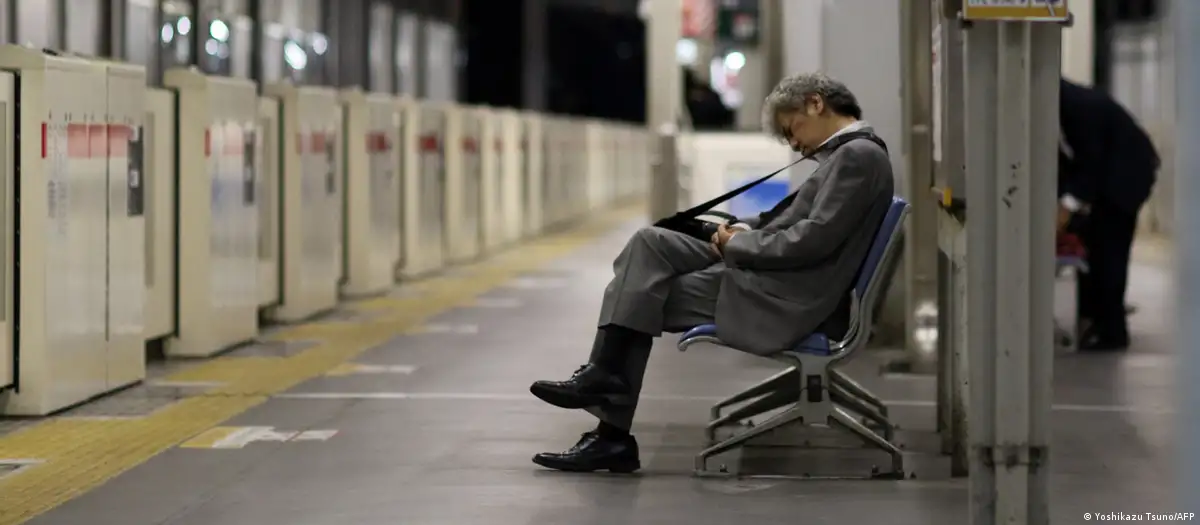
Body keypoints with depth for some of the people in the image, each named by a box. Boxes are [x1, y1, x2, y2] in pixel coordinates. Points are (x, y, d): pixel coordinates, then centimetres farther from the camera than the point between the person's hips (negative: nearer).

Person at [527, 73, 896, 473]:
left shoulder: (859, 156, -13)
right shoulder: (847, 154, 18)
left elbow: (813, 240, -21)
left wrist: (739, 244, -10)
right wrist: (744, 231, 4)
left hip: (781, 300, -10)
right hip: (765, 277, 10)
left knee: (642, 297, -5)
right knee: (649, 244, 0)